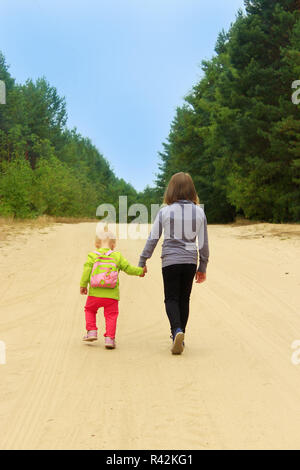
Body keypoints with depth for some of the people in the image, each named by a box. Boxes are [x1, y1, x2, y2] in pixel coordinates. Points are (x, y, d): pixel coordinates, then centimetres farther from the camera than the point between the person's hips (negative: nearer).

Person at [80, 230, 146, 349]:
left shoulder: (92, 255, 3)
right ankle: (109, 338, 0)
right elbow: (127, 268, 9)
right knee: (111, 315, 7)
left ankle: (91, 331, 14)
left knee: (90, 310, 23)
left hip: (95, 293, 0)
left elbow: (87, 270, -6)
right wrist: (140, 271, 24)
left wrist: (83, 285, -1)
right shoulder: (117, 256, 5)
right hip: (111, 295, 0)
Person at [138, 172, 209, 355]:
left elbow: (153, 239, -2)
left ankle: (177, 330, -21)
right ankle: (180, 338, 18)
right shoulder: (199, 212, 2)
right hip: (190, 261, 3)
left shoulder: (165, 212, -6)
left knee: (171, 298, 3)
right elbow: (203, 243, 6)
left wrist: (142, 262, 7)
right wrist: (202, 267, 15)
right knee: (184, 299, 13)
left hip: (171, 261, -2)